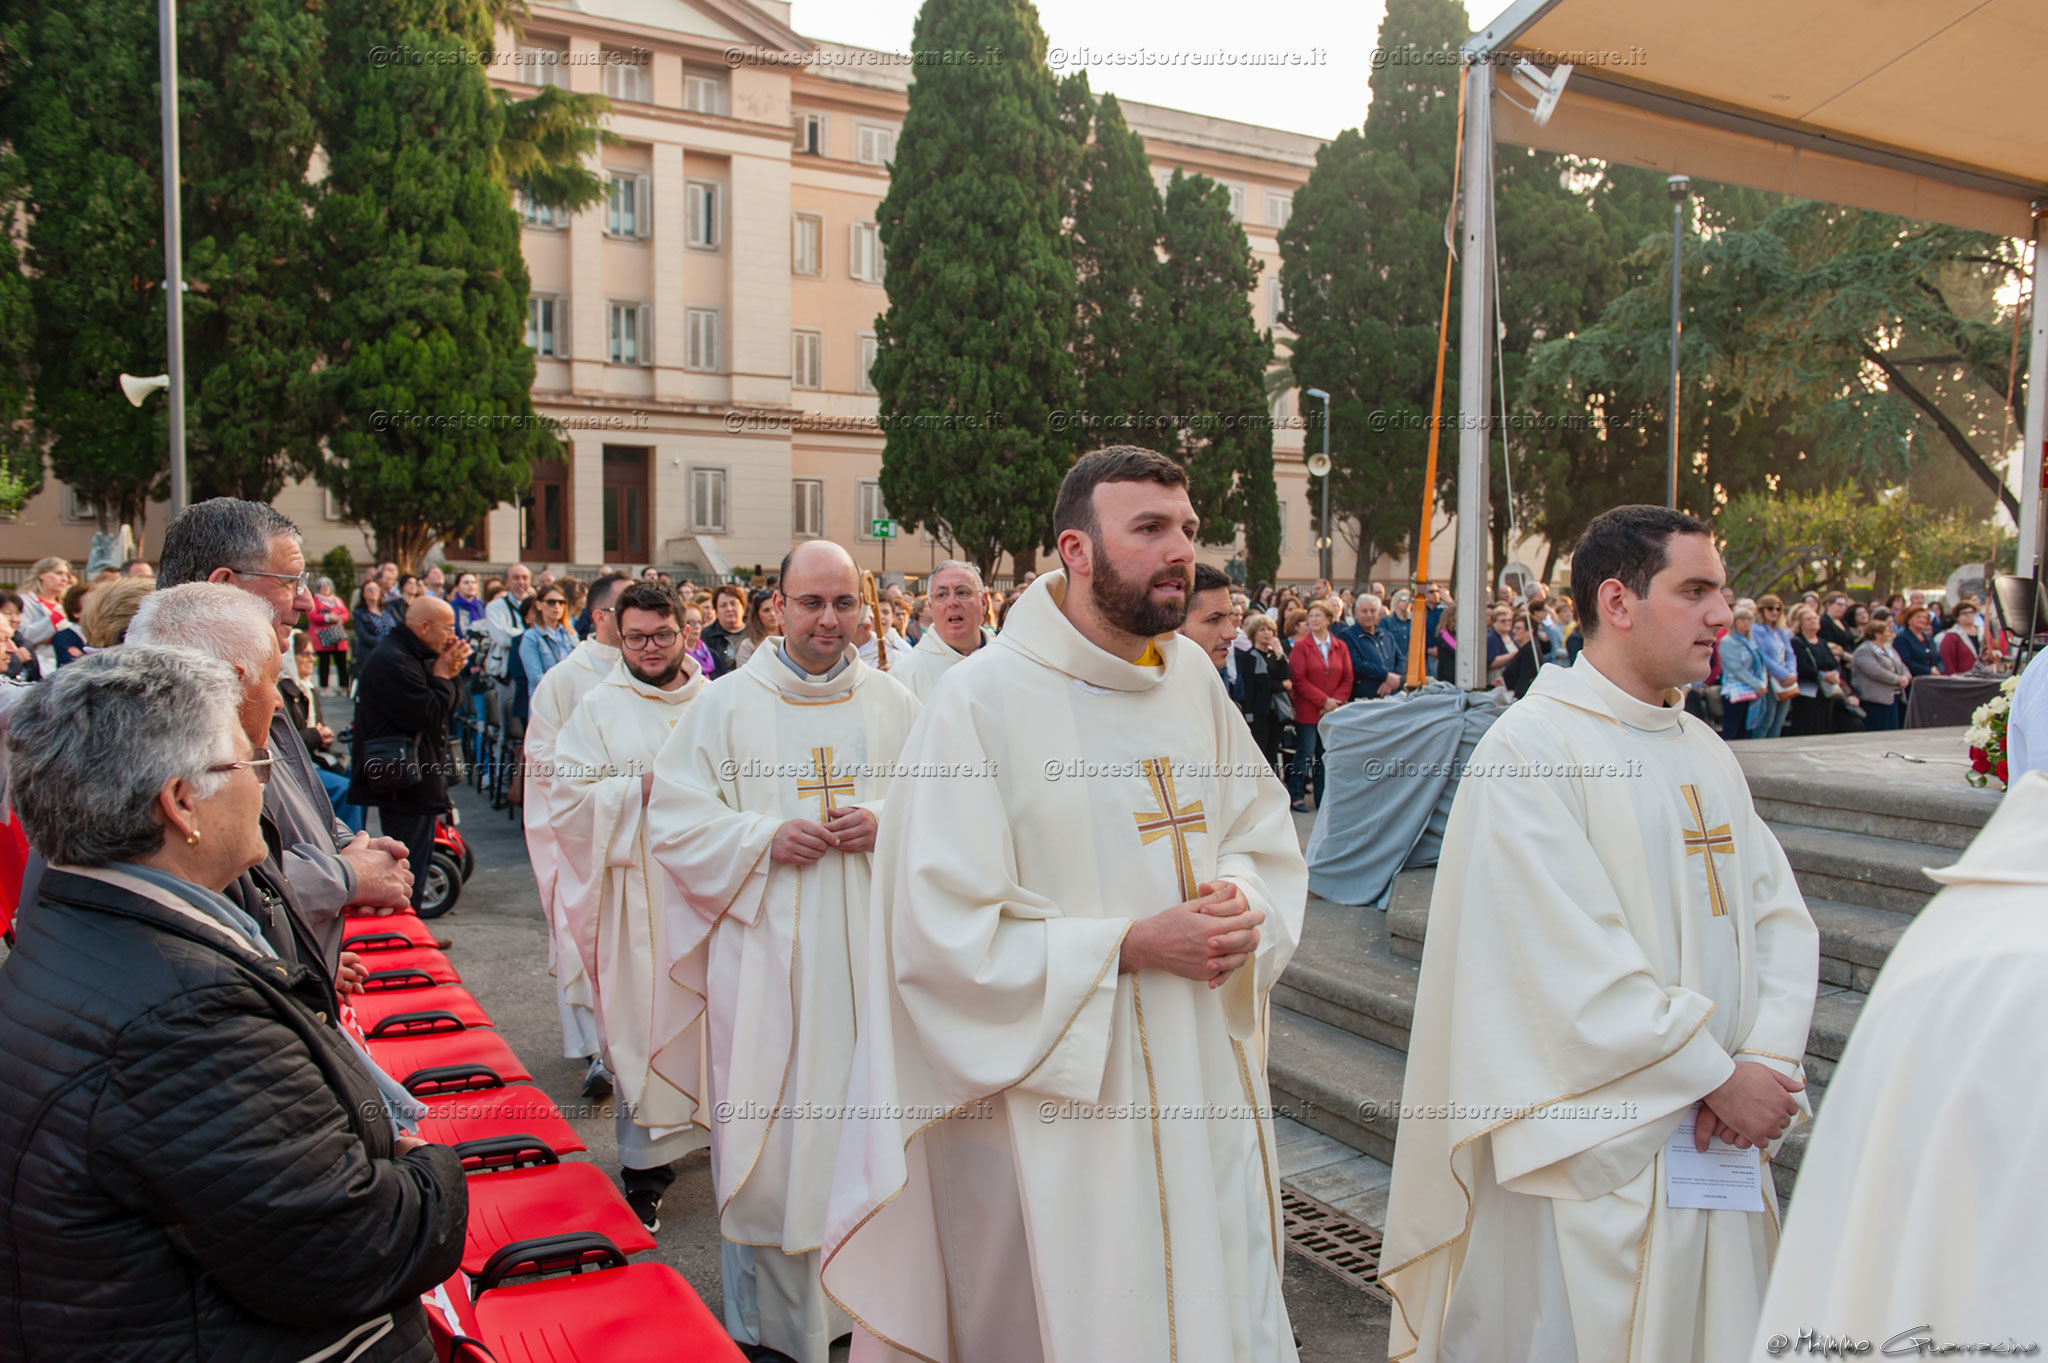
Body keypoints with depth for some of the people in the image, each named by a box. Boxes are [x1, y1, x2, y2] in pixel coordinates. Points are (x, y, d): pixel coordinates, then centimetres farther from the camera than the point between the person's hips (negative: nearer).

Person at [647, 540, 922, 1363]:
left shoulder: (895, 704, 7)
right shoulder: (726, 704, 1)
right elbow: (673, 819, 0)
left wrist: (887, 823, -10)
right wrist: (764, 838, -15)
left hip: (870, 951, 2)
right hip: (765, 956, -2)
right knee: (765, 1137, 3)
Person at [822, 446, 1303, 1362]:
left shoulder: (1194, 678, 3)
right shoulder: (982, 699, -16)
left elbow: (1267, 834, 12)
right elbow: (940, 935, -18)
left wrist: (1244, 906, -10)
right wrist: (1132, 944, -21)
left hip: (1201, 1077, 6)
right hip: (1058, 1094, -5)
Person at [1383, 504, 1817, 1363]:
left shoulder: (1708, 754, 11)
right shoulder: (1531, 748, -14)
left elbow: (1780, 914, 6)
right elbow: (1571, 962, -20)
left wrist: (1766, 1059, -10)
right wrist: (1721, 1075, -14)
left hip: (1713, 1142, 7)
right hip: (1587, 1157, -7)